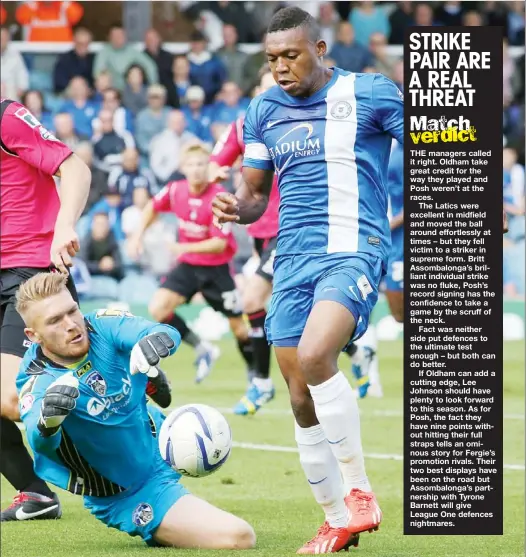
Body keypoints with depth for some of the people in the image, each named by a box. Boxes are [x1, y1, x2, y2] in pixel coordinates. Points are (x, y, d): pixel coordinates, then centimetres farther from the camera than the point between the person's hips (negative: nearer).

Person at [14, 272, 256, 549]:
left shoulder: (102, 325, -19)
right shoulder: (36, 381, -27)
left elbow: (167, 333, -35)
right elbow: (41, 443, -46)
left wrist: (158, 339, -60)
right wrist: (47, 422, -70)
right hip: (125, 498, -5)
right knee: (239, 538, -16)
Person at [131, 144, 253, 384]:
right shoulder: (175, 190, -8)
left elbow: (219, 244, -24)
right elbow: (153, 207, 15)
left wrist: (186, 247, -34)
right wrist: (139, 234, 7)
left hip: (216, 268, -4)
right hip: (187, 265, 4)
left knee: (239, 327, 0)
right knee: (158, 308, -14)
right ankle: (202, 350, 3)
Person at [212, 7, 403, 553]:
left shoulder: (371, 94, -3)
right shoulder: (263, 112, 11)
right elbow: (255, 191, 19)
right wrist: (236, 207, -4)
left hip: (353, 252, -6)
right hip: (292, 261, 6)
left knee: (314, 356, -29)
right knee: (301, 399, 3)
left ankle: (358, 490, -16)